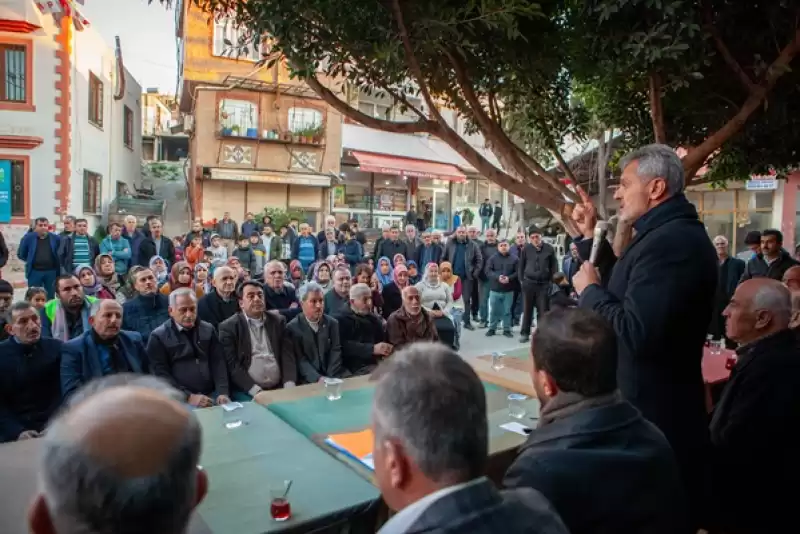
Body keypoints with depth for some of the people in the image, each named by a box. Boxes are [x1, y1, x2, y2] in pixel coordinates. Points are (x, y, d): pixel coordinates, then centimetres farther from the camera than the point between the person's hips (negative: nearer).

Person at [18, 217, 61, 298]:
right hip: (35, 271, -1)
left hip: (51, 271, 1)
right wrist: (31, 261, 6)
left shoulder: (55, 238, 2)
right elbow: (20, 254, 7)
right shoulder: (28, 238, -1)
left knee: (50, 297, 9)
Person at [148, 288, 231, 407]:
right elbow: (161, 374, -4)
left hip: (212, 395, 3)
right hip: (180, 399, -3)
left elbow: (218, 363, 6)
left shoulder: (208, 330, 11)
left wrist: (223, 393, -9)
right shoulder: (158, 336, 1)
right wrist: (189, 397, -16)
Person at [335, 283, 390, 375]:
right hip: (355, 369, -6)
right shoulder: (342, 318, -1)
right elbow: (345, 346, -15)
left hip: (376, 364, 6)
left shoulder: (374, 318, 20)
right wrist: (372, 349, -23)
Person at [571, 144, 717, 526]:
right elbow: (626, 292, 15)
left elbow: (635, 333, -32)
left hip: (653, 413, -10)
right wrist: (591, 236, 11)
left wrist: (589, 290, -16)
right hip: (657, 406, 10)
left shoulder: (669, 241, -25)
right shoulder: (672, 233, 10)